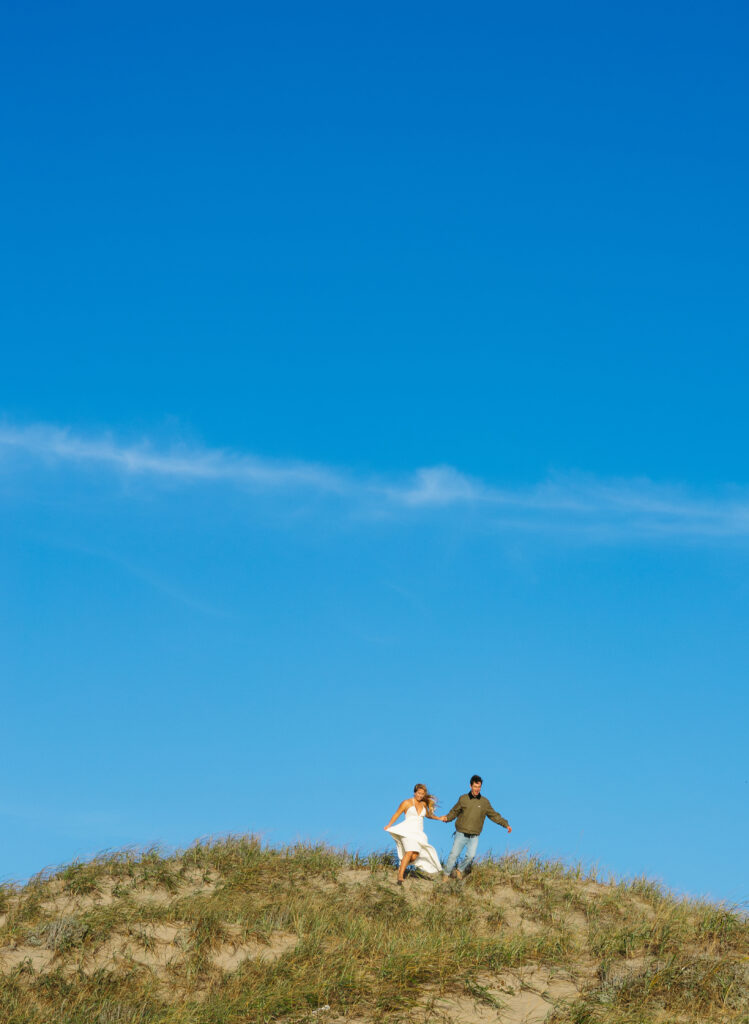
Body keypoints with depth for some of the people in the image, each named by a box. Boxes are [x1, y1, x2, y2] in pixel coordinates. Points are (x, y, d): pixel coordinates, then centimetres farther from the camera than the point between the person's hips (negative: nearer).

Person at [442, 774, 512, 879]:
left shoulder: (484, 802, 4)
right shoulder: (463, 799, 1)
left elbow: (494, 815, 10)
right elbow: (455, 811, 9)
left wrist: (505, 824, 3)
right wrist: (447, 817, -8)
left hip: (474, 836, 1)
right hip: (461, 834, -1)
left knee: (471, 856, -13)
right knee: (454, 855, -2)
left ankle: (460, 870, 13)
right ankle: (446, 875, 14)